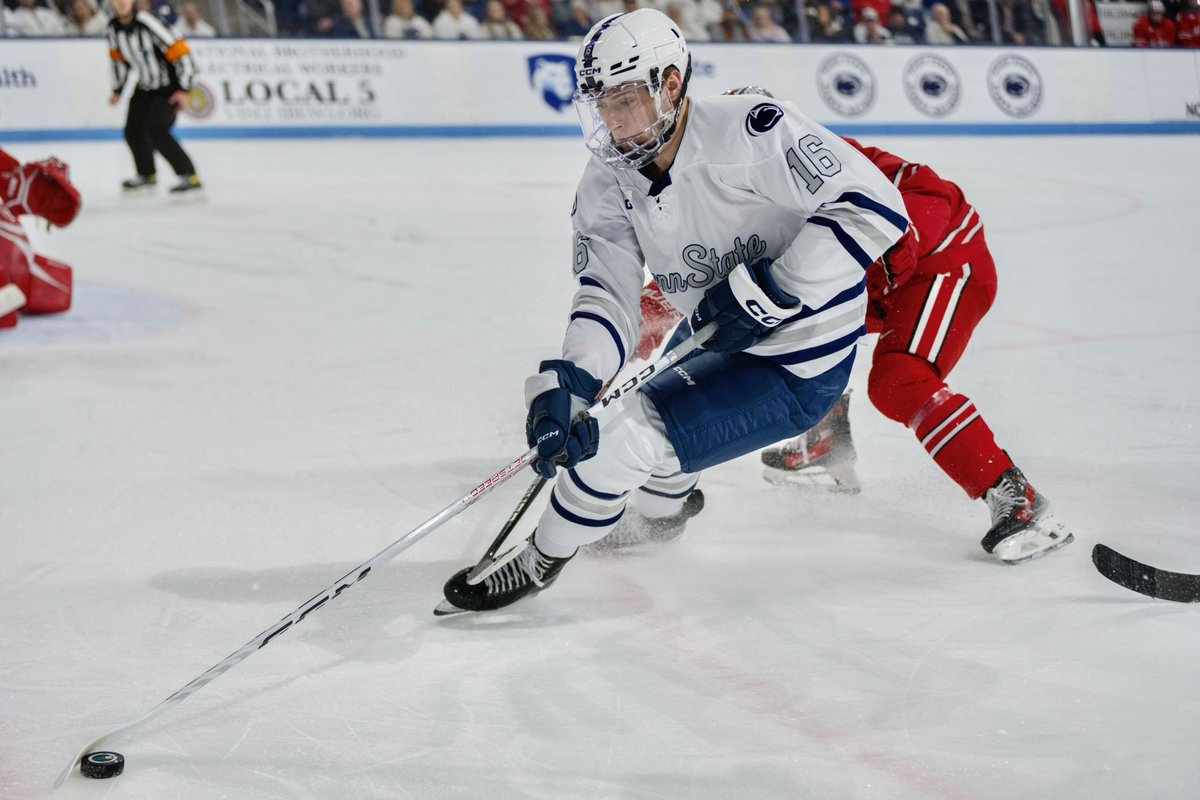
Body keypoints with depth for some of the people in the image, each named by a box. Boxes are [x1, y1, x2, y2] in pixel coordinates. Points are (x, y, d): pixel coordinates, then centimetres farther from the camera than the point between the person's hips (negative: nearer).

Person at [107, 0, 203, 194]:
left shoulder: (147, 22, -27)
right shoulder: (113, 27, -5)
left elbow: (180, 51, -25)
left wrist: (184, 89, -25)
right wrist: (117, 89, 15)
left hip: (170, 87, -8)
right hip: (145, 87, 8)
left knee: (155, 131, -22)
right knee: (133, 131, 10)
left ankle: (190, 177, -16)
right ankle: (147, 174, 35)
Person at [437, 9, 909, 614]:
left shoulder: (749, 132, -26)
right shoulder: (607, 185, -5)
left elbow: (875, 206, -28)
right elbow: (607, 300, -10)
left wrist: (768, 290, -30)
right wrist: (563, 384, -29)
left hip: (799, 371, -8)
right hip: (723, 348, 8)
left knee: (624, 443, -19)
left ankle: (538, 563, 6)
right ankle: (663, 510, 58)